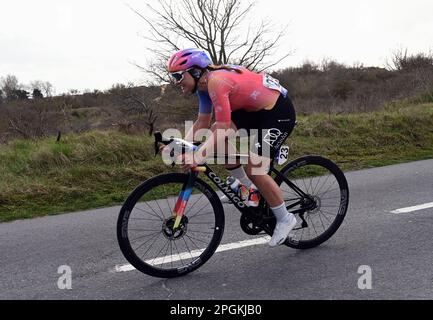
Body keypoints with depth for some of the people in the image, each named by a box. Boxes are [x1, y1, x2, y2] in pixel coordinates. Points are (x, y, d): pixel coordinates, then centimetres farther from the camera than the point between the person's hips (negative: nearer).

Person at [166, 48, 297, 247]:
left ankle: (285, 220, 8)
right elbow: (202, 123, 7)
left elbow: (224, 129, -30)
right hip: (256, 109, 9)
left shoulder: (216, 81, -26)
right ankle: (245, 188, 15)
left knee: (255, 170, -12)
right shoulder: (205, 83, 3)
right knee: (216, 133, 1)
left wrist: (197, 157, -33)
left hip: (279, 113, -9)